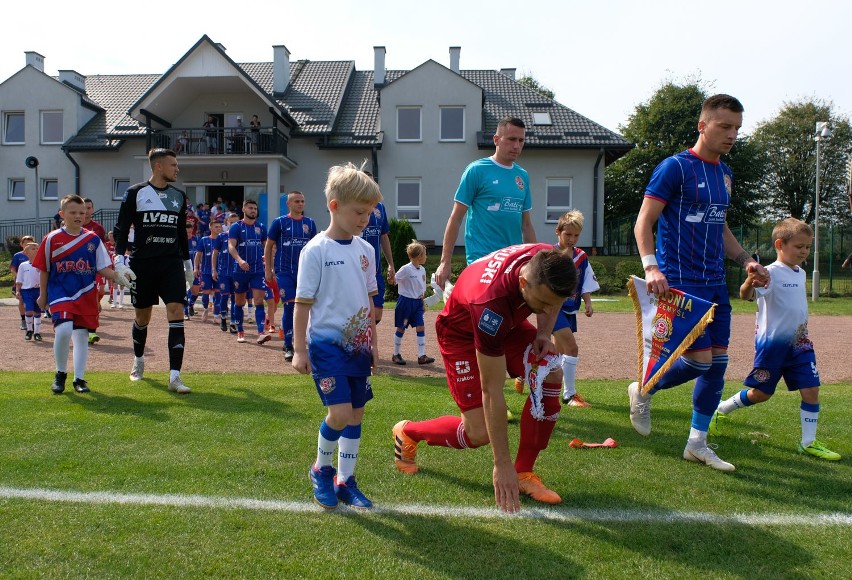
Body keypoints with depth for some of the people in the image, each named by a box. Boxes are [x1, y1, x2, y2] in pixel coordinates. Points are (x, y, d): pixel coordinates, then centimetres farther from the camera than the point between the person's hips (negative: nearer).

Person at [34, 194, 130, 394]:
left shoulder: (93, 239, 4)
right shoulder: (52, 239, 0)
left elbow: (102, 268, 5)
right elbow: (43, 270, 8)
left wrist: (117, 276, -14)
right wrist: (42, 295, 12)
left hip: (86, 295, 2)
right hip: (60, 293, -2)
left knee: (82, 334, 6)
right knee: (64, 329, -21)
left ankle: (79, 379, 18)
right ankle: (60, 373, 2)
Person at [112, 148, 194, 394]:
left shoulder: (179, 196, 11)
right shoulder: (135, 193, -1)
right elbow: (121, 229, -2)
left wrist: (187, 262, 22)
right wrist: (120, 260, -13)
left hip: (172, 263, 2)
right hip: (142, 263, -2)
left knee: (176, 313, -12)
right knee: (142, 317, 11)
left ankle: (175, 376, -13)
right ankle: (139, 361, 39)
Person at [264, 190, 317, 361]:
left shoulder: (310, 223, 8)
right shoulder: (279, 222, -1)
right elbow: (269, 246, 4)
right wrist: (268, 269, 0)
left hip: (304, 271, 3)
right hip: (284, 271, -3)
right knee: (289, 306, -8)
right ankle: (288, 347, 1)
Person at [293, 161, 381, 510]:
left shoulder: (365, 250, 7)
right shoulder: (316, 250, -10)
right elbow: (302, 303, -8)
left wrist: (373, 344, 15)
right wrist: (299, 350, -9)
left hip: (358, 345, 6)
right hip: (326, 343, -6)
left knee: (356, 414, 9)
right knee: (340, 413, -13)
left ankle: (345, 481, 24)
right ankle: (321, 469, 14)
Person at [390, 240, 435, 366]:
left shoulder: (422, 270, 7)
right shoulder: (406, 269, -14)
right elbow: (394, 280, -9)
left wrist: (422, 301, 13)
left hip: (417, 302, 6)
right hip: (405, 301, -6)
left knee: (421, 327, -4)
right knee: (401, 328, 4)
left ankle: (421, 356, -4)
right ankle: (396, 354, 18)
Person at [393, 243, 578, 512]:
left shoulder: (551, 262, -27)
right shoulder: (491, 303, -44)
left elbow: (552, 302, 4)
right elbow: (491, 391, -36)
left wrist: (543, 334, -15)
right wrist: (502, 465, -31)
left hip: (508, 320, 6)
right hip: (461, 332, -6)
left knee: (552, 375, -17)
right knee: (479, 433, -11)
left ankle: (524, 472, -4)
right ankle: (407, 432, 18)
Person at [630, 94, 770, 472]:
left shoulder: (724, 174, 15)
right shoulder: (675, 167, -9)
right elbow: (644, 222, -13)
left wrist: (746, 261, 12)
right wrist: (651, 267, -28)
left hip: (715, 284, 8)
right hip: (681, 283, -8)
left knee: (717, 364, 8)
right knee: (699, 360, -10)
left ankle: (697, 444, 20)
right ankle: (643, 391, 19)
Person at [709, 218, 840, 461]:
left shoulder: (800, 273, 10)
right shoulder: (771, 273, -17)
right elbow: (746, 295, -34)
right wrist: (749, 282, -56)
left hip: (799, 343, 7)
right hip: (772, 342, -7)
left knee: (811, 389, -1)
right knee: (761, 393, 3)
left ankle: (808, 442, 10)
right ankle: (722, 409, 26)